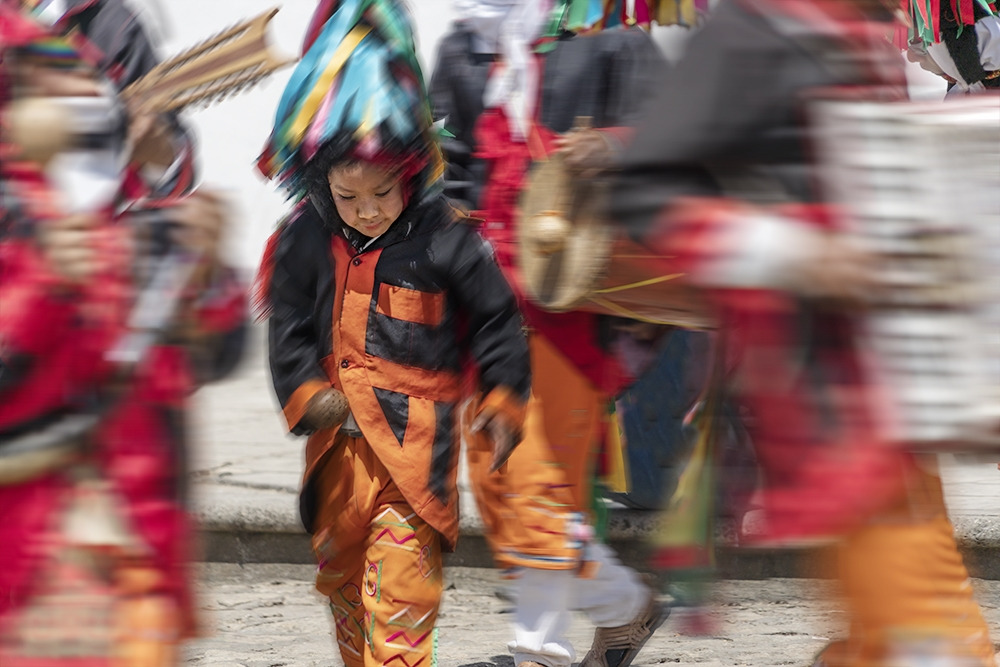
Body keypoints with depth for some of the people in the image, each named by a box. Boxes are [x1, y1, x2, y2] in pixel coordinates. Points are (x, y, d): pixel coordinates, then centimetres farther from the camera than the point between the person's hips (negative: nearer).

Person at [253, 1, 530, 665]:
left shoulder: (443, 238, -8)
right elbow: (288, 327, 6)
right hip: (339, 436, 5)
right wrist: (307, 394, -10)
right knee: (341, 570, 17)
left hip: (418, 435, -5)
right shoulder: (305, 242, 0)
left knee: (400, 584, -13)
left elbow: (496, 318, 1)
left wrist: (503, 401, -6)